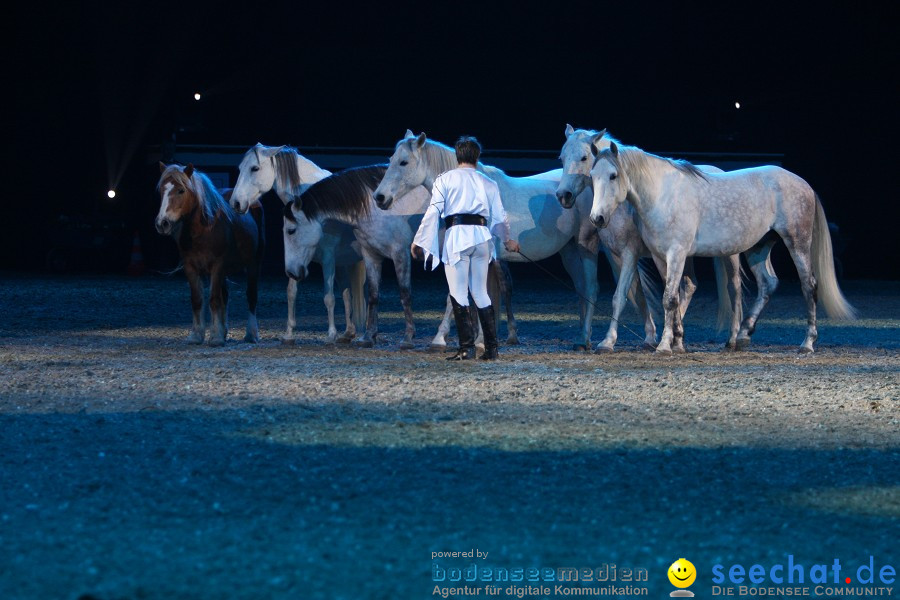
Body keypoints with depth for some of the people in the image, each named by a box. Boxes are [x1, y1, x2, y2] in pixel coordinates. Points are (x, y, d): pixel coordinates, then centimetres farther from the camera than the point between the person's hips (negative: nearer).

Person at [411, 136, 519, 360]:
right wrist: (507, 240, 38)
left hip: (457, 235, -4)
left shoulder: (445, 179, 7)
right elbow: (500, 218, 20)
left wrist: (419, 241, 6)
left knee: (459, 294, -2)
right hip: (482, 236, 4)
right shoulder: (489, 183, 17)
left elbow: (433, 212, 0)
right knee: (481, 293, 12)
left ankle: (467, 348, -7)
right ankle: (491, 348, 11)